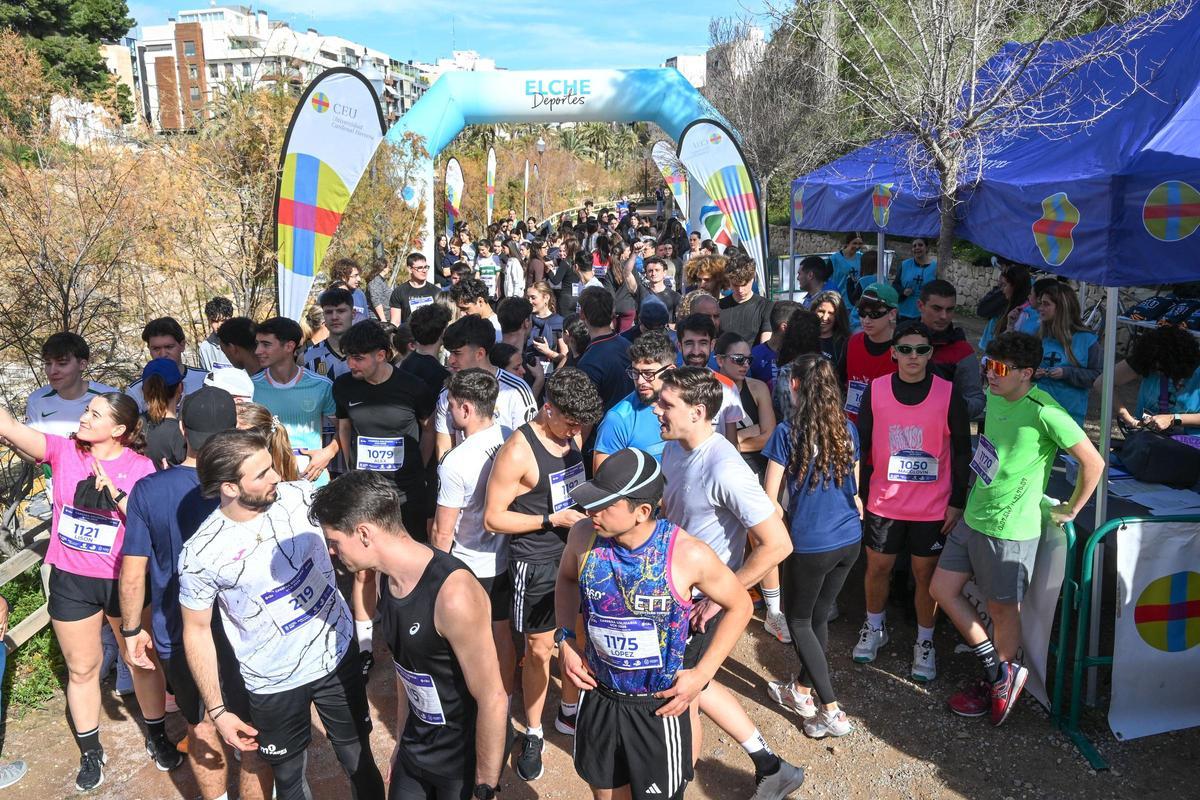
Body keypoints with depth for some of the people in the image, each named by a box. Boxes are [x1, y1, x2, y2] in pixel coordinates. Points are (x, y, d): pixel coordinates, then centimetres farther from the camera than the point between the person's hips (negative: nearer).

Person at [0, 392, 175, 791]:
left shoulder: (140, 467, -11)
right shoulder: (63, 451, -7)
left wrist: (114, 489, -27)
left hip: (125, 579, -2)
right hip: (70, 580, 2)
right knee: (81, 669, 15)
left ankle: (157, 737, 34)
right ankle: (91, 752, 33)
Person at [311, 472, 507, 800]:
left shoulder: (453, 594, -30)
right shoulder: (388, 579, -4)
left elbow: (492, 700, -23)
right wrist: (402, 743, 15)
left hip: (464, 763, -7)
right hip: (415, 750, 7)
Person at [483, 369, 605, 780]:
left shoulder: (572, 434, -1)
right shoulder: (518, 451, -22)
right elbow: (493, 518, -18)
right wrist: (551, 519, -22)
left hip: (574, 552, 6)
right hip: (536, 563, -6)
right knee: (539, 648, 5)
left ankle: (569, 712, 40)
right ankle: (533, 734, 24)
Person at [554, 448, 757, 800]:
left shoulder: (689, 555, -25)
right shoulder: (584, 535, -14)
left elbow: (739, 606, -8)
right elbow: (566, 579, 9)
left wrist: (701, 675, -13)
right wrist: (565, 638, -2)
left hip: (659, 706, -3)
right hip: (598, 696, 4)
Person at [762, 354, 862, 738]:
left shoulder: (787, 432, -15)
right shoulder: (847, 429, 1)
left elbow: (770, 496, -10)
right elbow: (854, 486, 13)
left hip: (810, 545, -6)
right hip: (849, 541, 6)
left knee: (799, 623, 12)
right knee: (818, 617, 21)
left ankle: (832, 712, 11)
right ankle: (802, 690, 38)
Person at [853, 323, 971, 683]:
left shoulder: (949, 394, -8)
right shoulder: (875, 390, -4)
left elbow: (962, 451, -1)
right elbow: (861, 443, 4)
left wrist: (957, 502, -1)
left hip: (933, 506, -1)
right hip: (884, 501, 2)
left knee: (926, 574, 8)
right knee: (877, 568, 13)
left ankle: (925, 643, 27)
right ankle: (874, 628, 37)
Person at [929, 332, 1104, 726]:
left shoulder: (1043, 411, -22)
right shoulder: (994, 397, 3)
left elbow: (1093, 462, -18)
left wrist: (1070, 509, -8)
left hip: (1009, 528, -8)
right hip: (973, 517, 9)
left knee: (1002, 609, 9)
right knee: (942, 589, 11)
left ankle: (994, 685, 30)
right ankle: (1000, 672, 23)